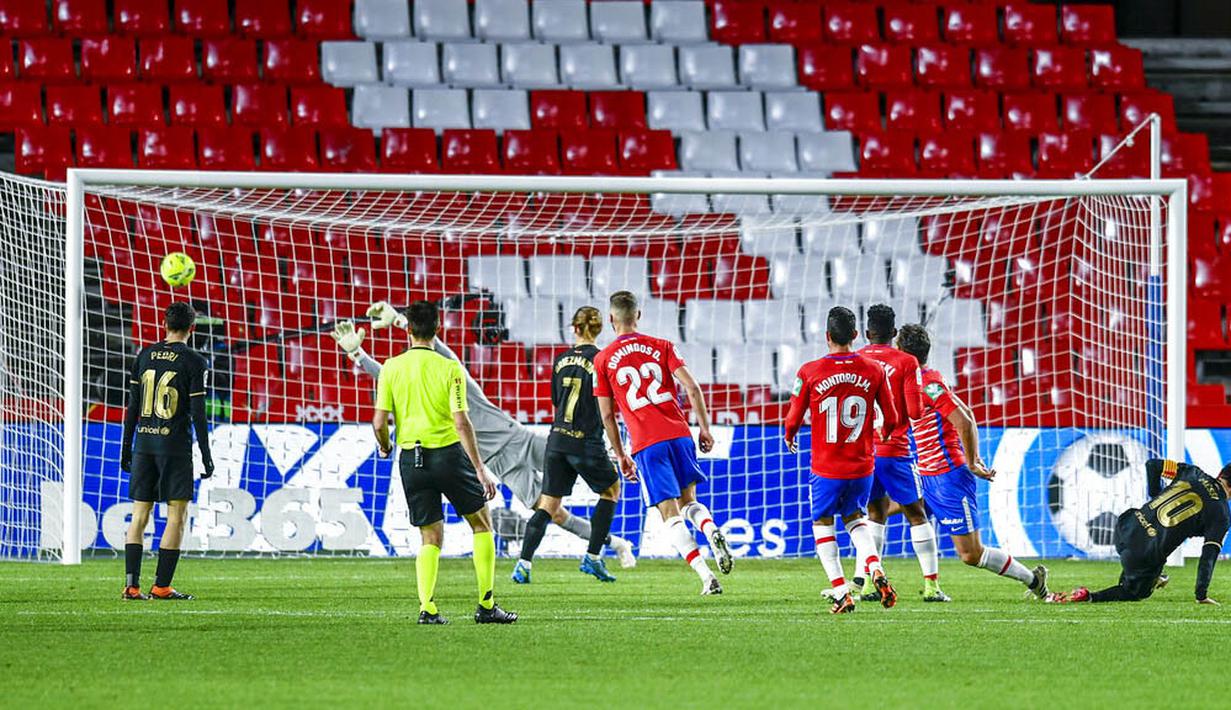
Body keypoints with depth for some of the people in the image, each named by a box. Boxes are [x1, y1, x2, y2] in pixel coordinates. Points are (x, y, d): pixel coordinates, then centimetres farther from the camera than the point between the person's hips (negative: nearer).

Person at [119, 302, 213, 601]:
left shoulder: (145, 356, 8)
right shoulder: (194, 363, -5)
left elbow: (132, 407, 9)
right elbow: (198, 413, -8)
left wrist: (126, 449, 15)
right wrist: (206, 456, -3)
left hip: (144, 443, 4)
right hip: (175, 445, -4)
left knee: (140, 514, 7)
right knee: (177, 516, 2)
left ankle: (131, 583, -1)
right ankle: (161, 585, -3)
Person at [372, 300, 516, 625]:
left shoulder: (391, 368, -1)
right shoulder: (449, 368, -7)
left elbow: (379, 422, -2)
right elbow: (461, 422, -12)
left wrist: (385, 447, 21)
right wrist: (480, 469, -10)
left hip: (410, 457, 3)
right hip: (448, 452, -3)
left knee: (431, 538, 11)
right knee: (482, 524, 14)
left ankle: (427, 607, -4)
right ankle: (486, 606, 9)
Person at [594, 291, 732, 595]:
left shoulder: (602, 360, 6)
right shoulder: (662, 347, 8)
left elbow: (607, 415, 8)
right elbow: (692, 388, -3)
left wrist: (621, 456, 16)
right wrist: (704, 428, 5)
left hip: (646, 444, -2)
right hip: (679, 434, 2)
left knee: (671, 515, -1)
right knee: (688, 501, 18)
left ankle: (706, 576, -15)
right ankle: (712, 530, -15)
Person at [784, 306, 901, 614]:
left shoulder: (810, 372, -10)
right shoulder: (874, 370, -4)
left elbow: (793, 419, -2)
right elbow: (891, 419, 3)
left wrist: (789, 438, 21)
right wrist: (883, 433, 27)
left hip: (826, 469, -3)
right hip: (862, 466, 3)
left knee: (822, 524, 14)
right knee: (856, 519, 24)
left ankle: (841, 592, 2)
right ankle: (875, 568, -3)